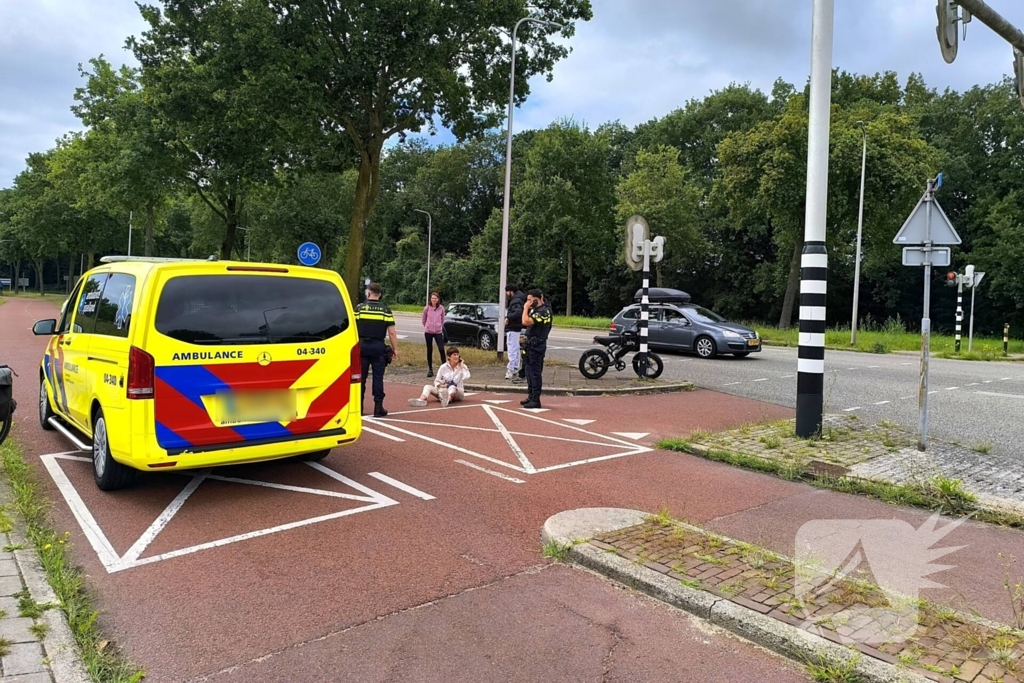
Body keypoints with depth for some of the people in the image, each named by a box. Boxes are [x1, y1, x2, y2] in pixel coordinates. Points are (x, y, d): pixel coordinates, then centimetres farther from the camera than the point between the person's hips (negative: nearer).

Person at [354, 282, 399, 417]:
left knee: (360, 377, 9)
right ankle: (378, 408, 4)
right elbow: (391, 332, -3)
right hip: (378, 346, -1)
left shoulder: (359, 307, 1)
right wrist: (395, 349, 4)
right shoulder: (385, 310, 0)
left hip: (362, 345, 1)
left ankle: (358, 406, 14)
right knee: (378, 377, 4)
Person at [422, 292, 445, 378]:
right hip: (428, 332, 0)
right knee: (429, 350, 6)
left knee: (441, 349, -10)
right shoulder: (427, 308, -4)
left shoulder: (441, 308, -2)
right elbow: (424, 320, 9)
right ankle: (430, 369, 14)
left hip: (438, 332, 0)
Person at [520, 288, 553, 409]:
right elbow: (526, 322, 17)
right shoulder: (537, 309, 14)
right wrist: (528, 309, 10)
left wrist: (526, 308, -19)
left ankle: (536, 400, -4)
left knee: (535, 372, -7)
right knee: (530, 371, 17)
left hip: (537, 346, -11)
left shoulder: (543, 311, -19)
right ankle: (531, 396, 26)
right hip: (532, 344, 11)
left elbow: (526, 322, -29)